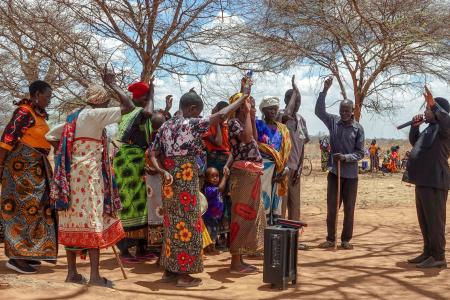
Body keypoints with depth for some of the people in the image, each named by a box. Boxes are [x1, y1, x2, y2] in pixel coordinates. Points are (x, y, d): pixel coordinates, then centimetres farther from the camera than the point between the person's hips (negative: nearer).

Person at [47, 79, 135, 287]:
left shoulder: (73, 117, 16)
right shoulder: (95, 115, -8)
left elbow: (50, 136, 20)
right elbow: (129, 107, -12)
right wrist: (112, 84, -2)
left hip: (72, 174, 8)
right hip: (89, 173, -8)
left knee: (74, 220, 8)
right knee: (92, 220, -6)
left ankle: (72, 272, 13)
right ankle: (94, 275, -5)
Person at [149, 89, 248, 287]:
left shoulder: (166, 126, 11)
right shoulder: (193, 124, -8)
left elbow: (153, 154, 7)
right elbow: (221, 115, -14)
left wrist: (162, 171, -5)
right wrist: (242, 99, -4)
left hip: (170, 181, 7)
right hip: (186, 181, -7)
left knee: (172, 224, 15)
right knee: (187, 225, 2)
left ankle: (169, 270, 23)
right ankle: (183, 275, 8)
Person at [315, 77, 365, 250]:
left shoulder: (358, 128, -4)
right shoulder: (333, 121, 0)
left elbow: (360, 153, -4)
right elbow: (319, 110, -11)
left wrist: (345, 157, -20)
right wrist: (325, 90, -17)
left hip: (351, 174, -1)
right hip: (334, 171, 1)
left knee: (349, 208, 7)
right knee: (331, 207, 5)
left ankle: (346, 240, 19)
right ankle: (330, 239, 15)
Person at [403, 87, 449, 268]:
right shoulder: (430, 128, 20)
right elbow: (414, 143, 32)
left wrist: (433, 104, -42)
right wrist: (415, 127, 17)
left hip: (434, 182, -10)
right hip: (423, 181, 10)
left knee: (435, 220, -6)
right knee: (424, 221, 16)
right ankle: (428, 253, 25)